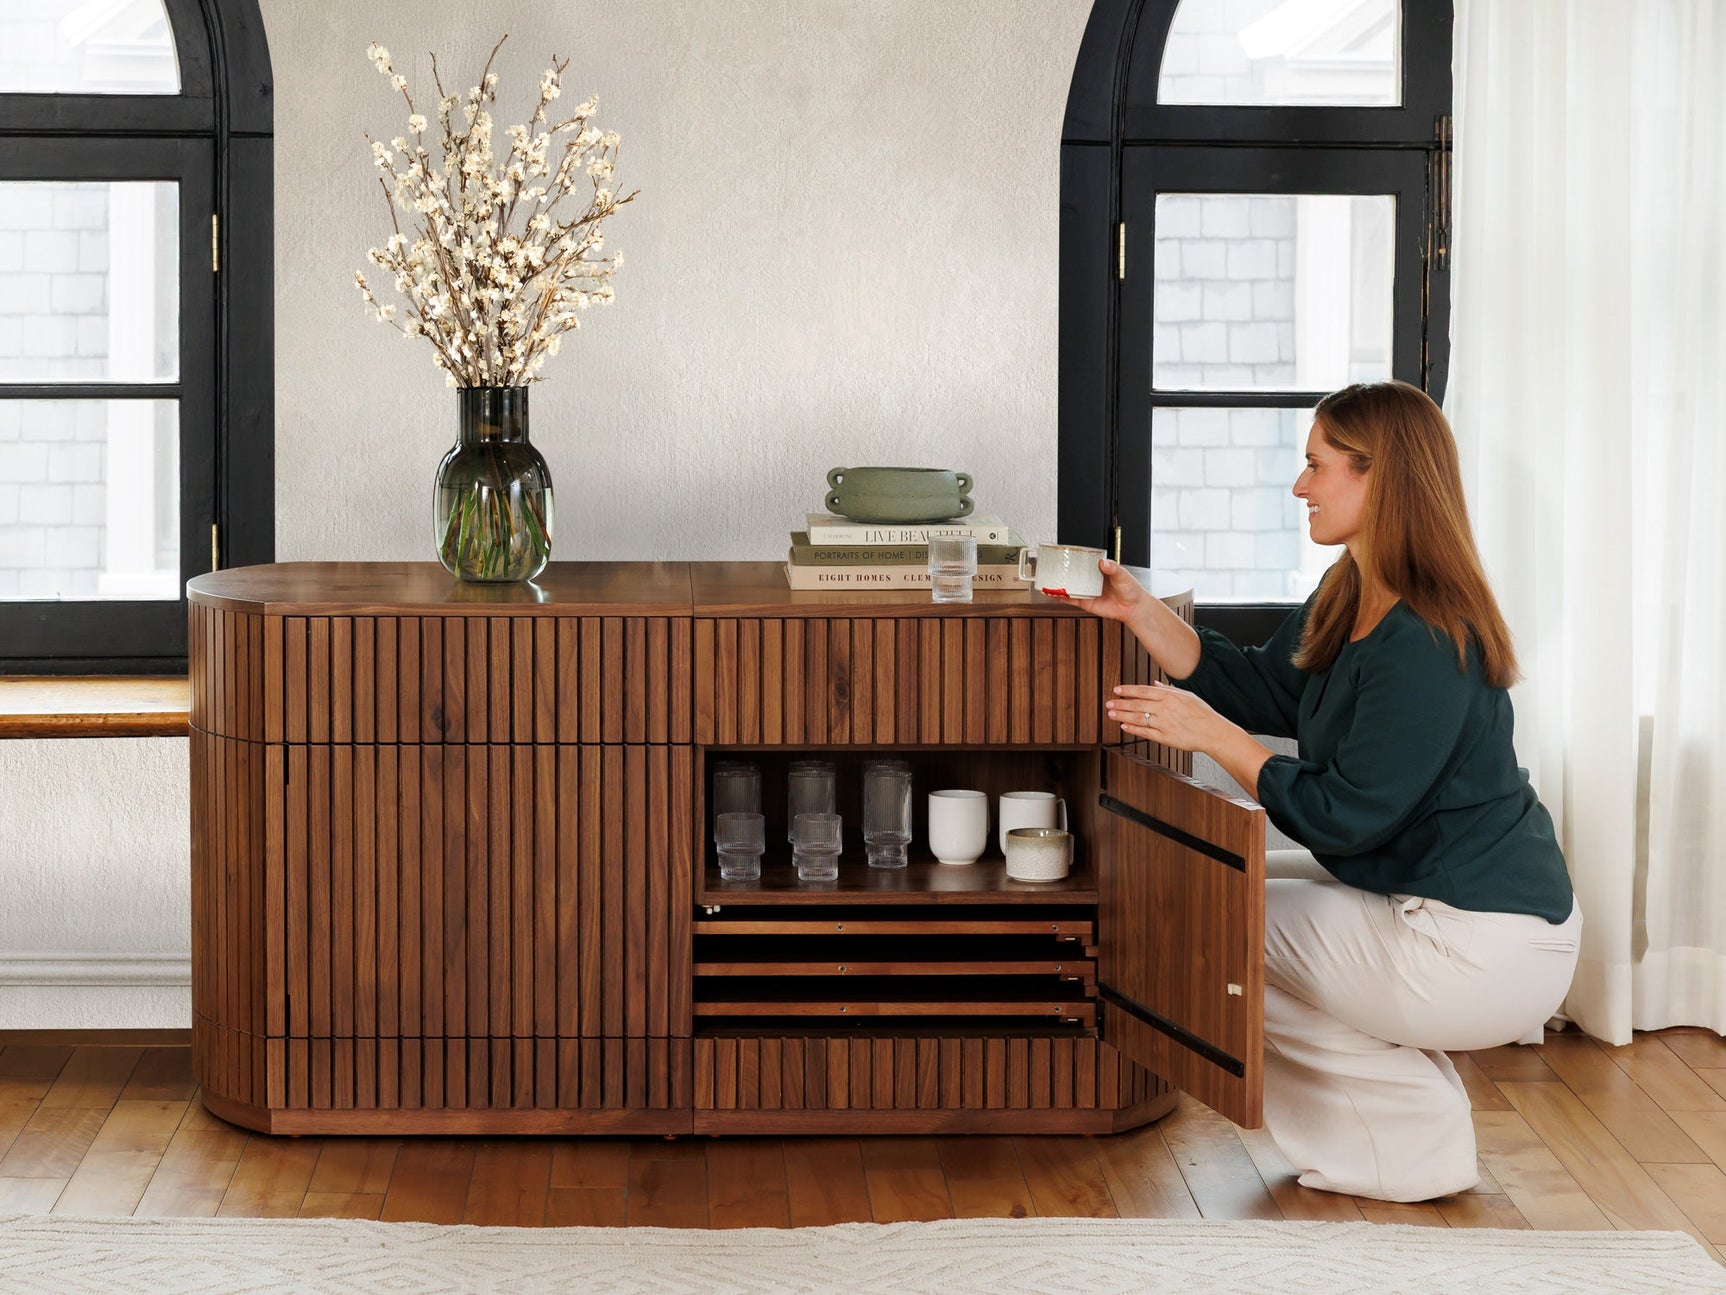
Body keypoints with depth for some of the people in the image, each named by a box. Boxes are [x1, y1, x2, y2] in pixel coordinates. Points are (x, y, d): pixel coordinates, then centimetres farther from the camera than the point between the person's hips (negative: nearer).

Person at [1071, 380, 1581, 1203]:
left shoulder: (1424, 647, -24)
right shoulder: (1349, 604, 6)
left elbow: (1344, 817, -22)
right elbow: (1260, 688, 16)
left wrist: (1213, 736, -17)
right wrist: (1138, 611, 9)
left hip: (1485, 950, -10)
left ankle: (1414, 1135, 4)